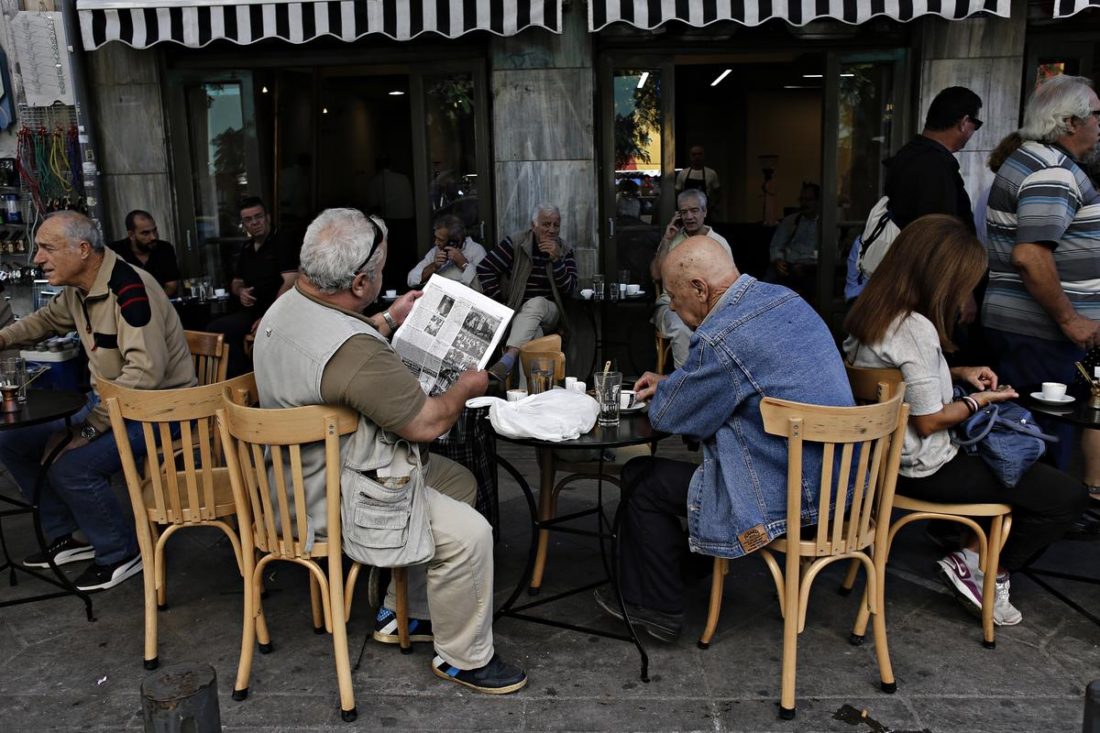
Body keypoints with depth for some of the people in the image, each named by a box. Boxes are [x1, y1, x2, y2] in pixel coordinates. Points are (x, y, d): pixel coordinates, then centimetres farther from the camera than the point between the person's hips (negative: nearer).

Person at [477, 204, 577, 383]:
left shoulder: (564, 250, 5)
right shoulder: (515, 243, -3)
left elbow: (569, 288, -4)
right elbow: (484, 269, -5)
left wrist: (556, 259, -16)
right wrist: (499, 302, -9)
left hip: (548, 310, 0)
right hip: (514, 311, 0)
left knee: (535, 303, -36)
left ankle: (507, 361, -52)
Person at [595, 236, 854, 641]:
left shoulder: (720, 338, -25)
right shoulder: (785, 298, 5)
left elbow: (667, 416, -11)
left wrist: (665, 392, 10)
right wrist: (672, 383, 15)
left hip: (788, 497, -10)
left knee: (643, 481, 5)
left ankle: (656, 608, 22)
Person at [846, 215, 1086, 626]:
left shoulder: (873, 312, 1)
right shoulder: (916, 330, -27)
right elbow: (929, 422, -21)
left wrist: (958, 374, 8)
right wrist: (980, 401, -6)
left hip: (887, 455, 10)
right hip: (925, 471, -9)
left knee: (1027, 464, 23)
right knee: (1068, 496, -2)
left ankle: (978, 554, 17)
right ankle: (978, 569, 8)